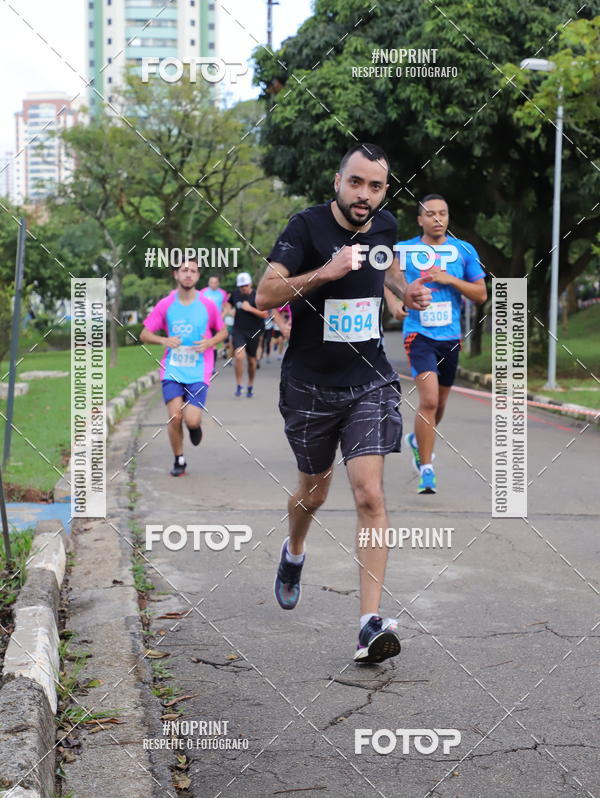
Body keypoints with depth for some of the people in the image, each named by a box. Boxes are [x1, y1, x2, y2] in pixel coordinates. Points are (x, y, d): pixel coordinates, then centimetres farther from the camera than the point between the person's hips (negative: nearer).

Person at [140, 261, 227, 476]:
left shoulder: (207, 305, 0)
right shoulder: (165, 305, 0)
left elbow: (222, 331, 14)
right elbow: (144, 335, 4)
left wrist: (209, 343, -8)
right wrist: (164, 340, -16)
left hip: (198, 372, -1)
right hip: (172, 369, 1)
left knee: (192, 420, -14)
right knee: (174, 417, -10)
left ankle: (196, 425, 26)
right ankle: (179, 460, 13)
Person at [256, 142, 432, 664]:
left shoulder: (385, 225, 2)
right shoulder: (307, 226, -13)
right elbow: (265, 294, -23)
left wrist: (406, 291, 6)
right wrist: (325, 272, -34)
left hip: (369, 381, 2)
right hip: (310, 383, -2)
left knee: (370, 494, -13)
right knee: (314, 491, 16)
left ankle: (371, 625, -13)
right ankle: (293, 553, 52)